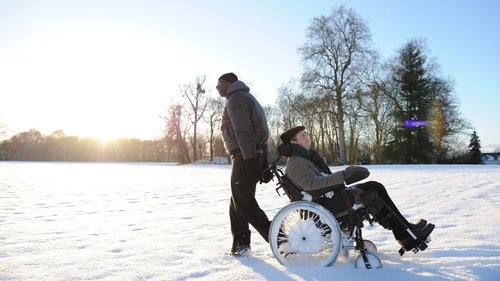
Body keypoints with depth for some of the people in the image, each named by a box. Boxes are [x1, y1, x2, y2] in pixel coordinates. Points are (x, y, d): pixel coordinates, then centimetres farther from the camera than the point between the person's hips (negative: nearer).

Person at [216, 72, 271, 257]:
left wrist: (249, 160, -24)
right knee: (237, 203, 14)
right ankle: (240, 246, 18)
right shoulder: (246, 97, 25)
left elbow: (243, 132, -19)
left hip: (246, 157, -10)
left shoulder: (236, 99, -7)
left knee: (244, 203, -5)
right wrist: (262, 164, 19)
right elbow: (257, 130, 22)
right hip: (255, 155, 10)